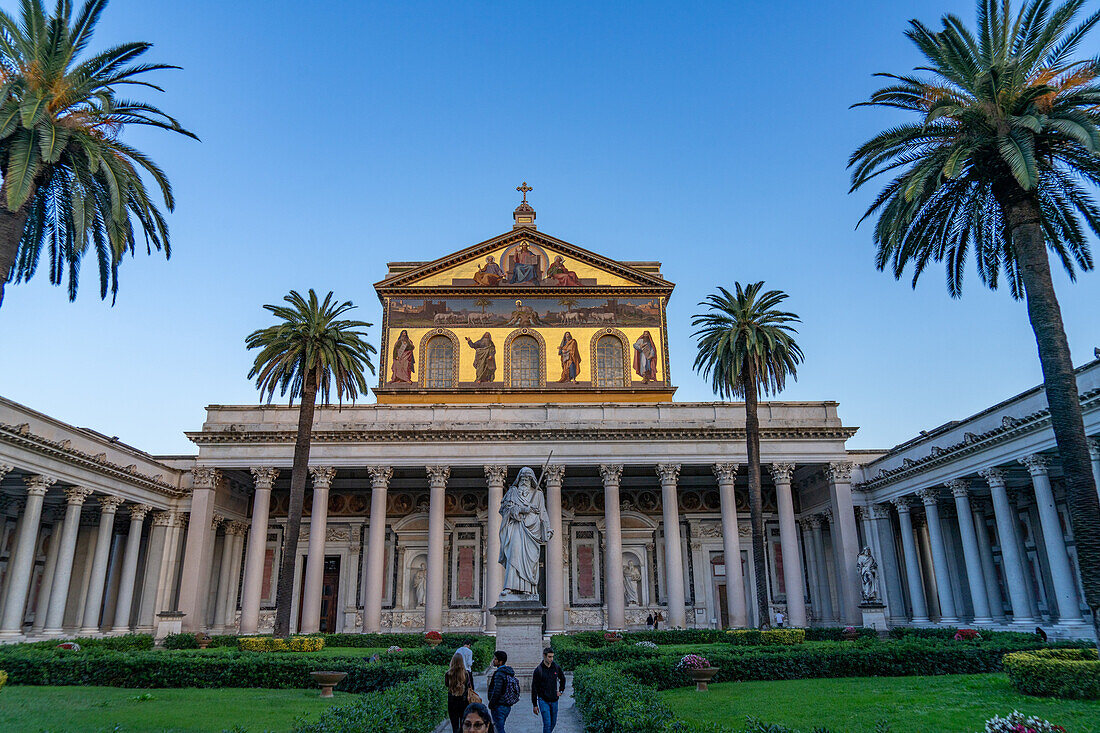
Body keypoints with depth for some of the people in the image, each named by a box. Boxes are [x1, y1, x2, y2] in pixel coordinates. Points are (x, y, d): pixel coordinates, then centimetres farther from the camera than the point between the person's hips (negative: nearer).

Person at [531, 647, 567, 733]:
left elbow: (562, 679, 21)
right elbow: (534, 688, -7)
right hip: (543, 700, -4)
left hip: (554, 700, 4)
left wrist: (561, 690, 11)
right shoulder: (538, 670, -12)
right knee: (547, 723, -10)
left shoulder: (556, 667, -1)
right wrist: (535, 705, -6)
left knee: (553, 723, 12)